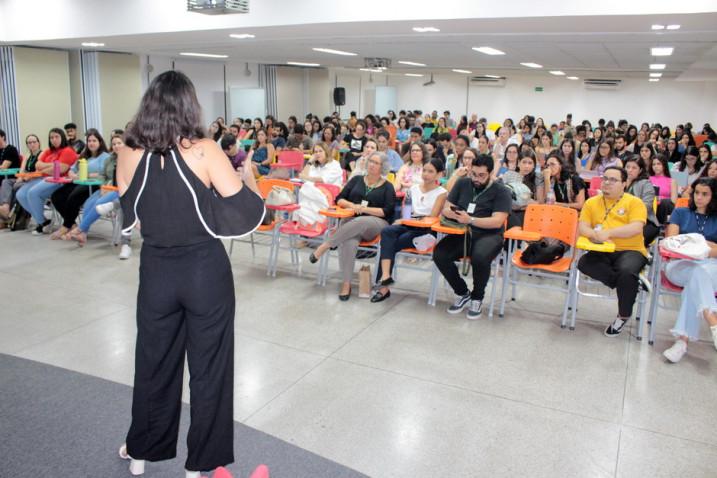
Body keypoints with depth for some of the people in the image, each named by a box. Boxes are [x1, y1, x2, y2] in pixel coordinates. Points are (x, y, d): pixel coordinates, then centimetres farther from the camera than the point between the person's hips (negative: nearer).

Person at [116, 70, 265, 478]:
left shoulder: (129, 155, -4)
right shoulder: (204, 151, -15)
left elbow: (130, 216, 8)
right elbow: (244, 210, -13)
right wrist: (249, 176, 5)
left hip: (156, 270, 3)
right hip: (206, 270, -3)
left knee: (154, 360, 20)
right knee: (208, 364, 12)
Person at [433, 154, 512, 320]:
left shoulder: (501, 191, -1)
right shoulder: (462, 183, 11)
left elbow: (497, 221, -12)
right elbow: (446, 208, 10)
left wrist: (470, 220, -25)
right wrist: (456, 215, -15)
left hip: (488, 235, -4)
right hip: (462, 233, 4)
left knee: (480, 257, -37)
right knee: (439, 254, -25)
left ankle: (477, 298, -5)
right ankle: (462, 293, 1)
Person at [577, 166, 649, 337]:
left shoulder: (634, 202, 3)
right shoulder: (592, 202, 13)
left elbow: (636, 228, -13)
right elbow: (582, 227, 3)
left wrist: (608, 233, -21)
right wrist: (595, 234, -18)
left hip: (630, 251, -3)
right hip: (602, 252, 3)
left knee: (626, 271, -35)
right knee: (584, 263, -29)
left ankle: (623, 316, -8)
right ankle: (632, 281, -13)